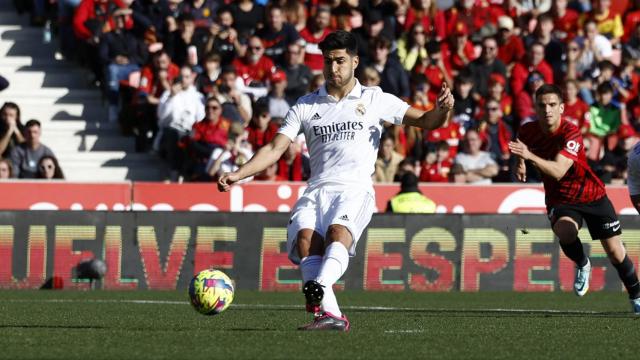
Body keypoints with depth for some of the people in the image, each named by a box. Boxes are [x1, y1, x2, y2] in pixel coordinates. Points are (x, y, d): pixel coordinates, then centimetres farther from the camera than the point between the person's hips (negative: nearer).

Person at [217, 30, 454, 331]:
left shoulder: (375, 100, 15)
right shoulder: (306, 105, 19)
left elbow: (424, 120, 15)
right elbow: (275, 149, 14)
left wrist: (442, 109, -9)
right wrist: (238, 174, 0)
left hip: (356, 190, -2)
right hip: (317, 190, 2)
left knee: (337, 231, -34)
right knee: (305, 237, -30)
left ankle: (318, 291, -58)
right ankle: (331, 315, -41)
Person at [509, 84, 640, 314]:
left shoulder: (571, 133, -25)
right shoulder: (528, 131, -10)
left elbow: (558, 171, -40)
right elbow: (521, 155, 17)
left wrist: (530, 156, -51)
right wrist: (520, 166, -3)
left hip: (592, 195, -2)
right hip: (560, 199, 2)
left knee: (615, 252, 0)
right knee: (565, 232, -32)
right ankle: (582, 265, 0)